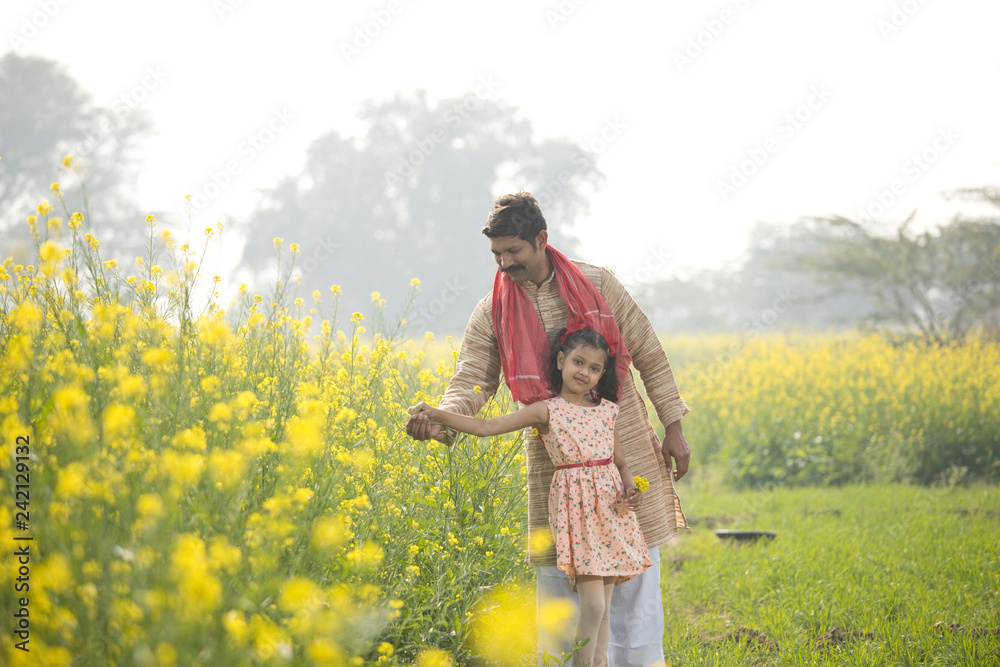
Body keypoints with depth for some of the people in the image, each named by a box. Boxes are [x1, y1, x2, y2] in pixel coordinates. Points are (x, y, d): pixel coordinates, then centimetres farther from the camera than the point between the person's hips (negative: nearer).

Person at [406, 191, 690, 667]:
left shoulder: (598, 283, -1)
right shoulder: (492, 313, -1)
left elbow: (648, 355, 5)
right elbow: (472, 383, -7)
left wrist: (673, 427, 3)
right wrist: (441, 421, -29)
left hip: (624, 448, 0)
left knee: (636, 573, 4)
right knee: (556, 573, 2)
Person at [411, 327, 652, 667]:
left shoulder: (607, 410, 10)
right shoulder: (546, 411, -2)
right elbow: (485, 427, -6)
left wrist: (630, 488, -5)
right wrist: (437, 415, -14)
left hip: (610, 505, 4)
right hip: (575, 507, -4)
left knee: (604, 606, 5)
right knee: (593, 604, -13)